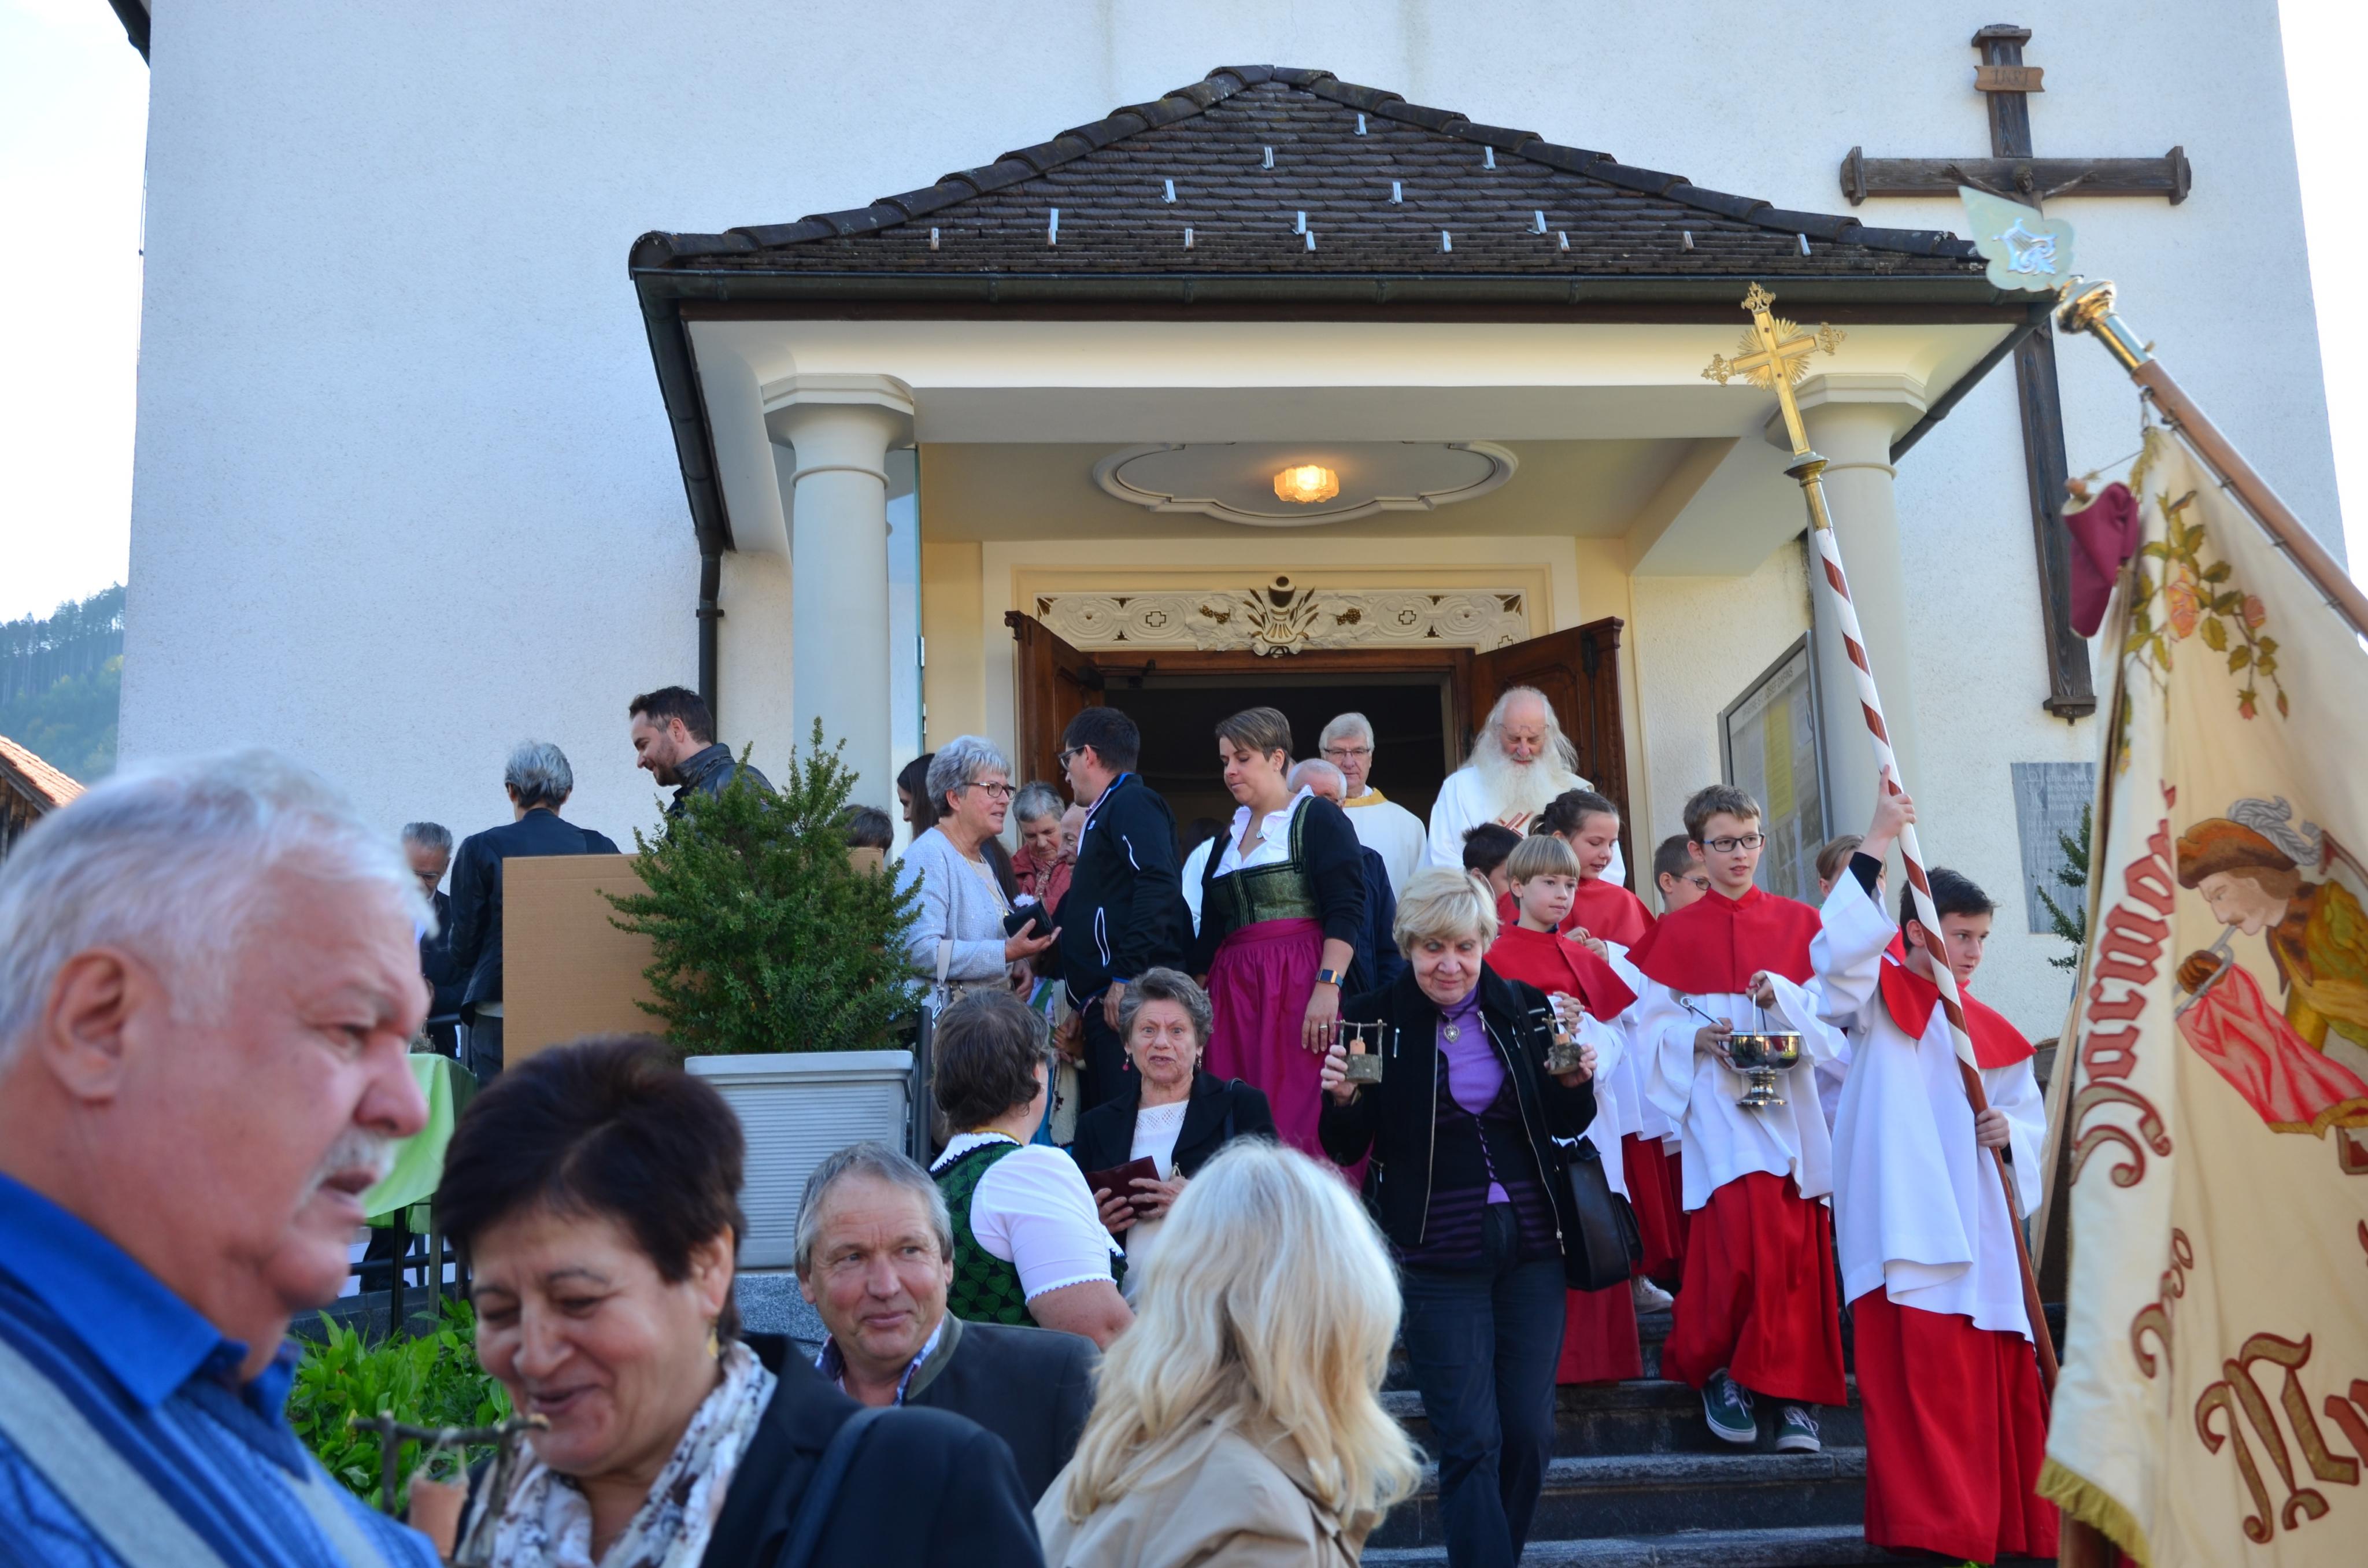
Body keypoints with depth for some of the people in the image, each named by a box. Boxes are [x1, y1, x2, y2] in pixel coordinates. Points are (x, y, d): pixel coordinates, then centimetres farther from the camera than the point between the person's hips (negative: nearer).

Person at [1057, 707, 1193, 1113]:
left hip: (1129, 1001, -10)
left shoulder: (1133, 803, -5)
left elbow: (1158, 889, -20)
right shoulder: (1108, 812, 26)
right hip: (1104, 1003, 10)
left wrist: (1126, 978, -24)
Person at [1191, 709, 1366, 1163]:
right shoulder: (1230, 836, 20)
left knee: (1300, 1122, -12)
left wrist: (1328, 987, -22)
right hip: (1234, 993, 7)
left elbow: (1346, 913, -11)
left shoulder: (1318, 819, 0)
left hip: (1299, 986, -6)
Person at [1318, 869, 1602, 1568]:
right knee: (1472, 1443, -4)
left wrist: (1576, 1083, -9)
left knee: (1529, 1434, 7)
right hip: (1438, 1256, -3)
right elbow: (1347, 1149, -1)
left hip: (1531, 1246, 3)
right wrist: (1343, 1100, -22)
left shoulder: (1526, 1009, 4)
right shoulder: (1374, 1021, -4)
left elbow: (1566, 1128, 12)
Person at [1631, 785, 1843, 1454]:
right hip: (1718, 1105, -2)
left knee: (1800, 1247, -3)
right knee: (1745, 1233, -17)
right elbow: (1651, 1027, 5)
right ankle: (1717, 1370, 5)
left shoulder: (1799, 923, 12)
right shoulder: (1677, 933, 7)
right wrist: (1698, 1038, -13)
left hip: (1791, 1102, 2)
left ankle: (1796, 1396, 8)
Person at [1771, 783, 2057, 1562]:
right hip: (1908, 1224, -6)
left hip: (1981, 1227, 6)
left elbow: (2032, 1114, 24)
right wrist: (1874, 846, -25)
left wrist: (2010, 1132, -1)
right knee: (1922, 1377, -11)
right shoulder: (1880, 992, 3)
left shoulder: (1991, 1030, 18)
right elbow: (1840, 950, -19)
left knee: (2003, 1382, 7)